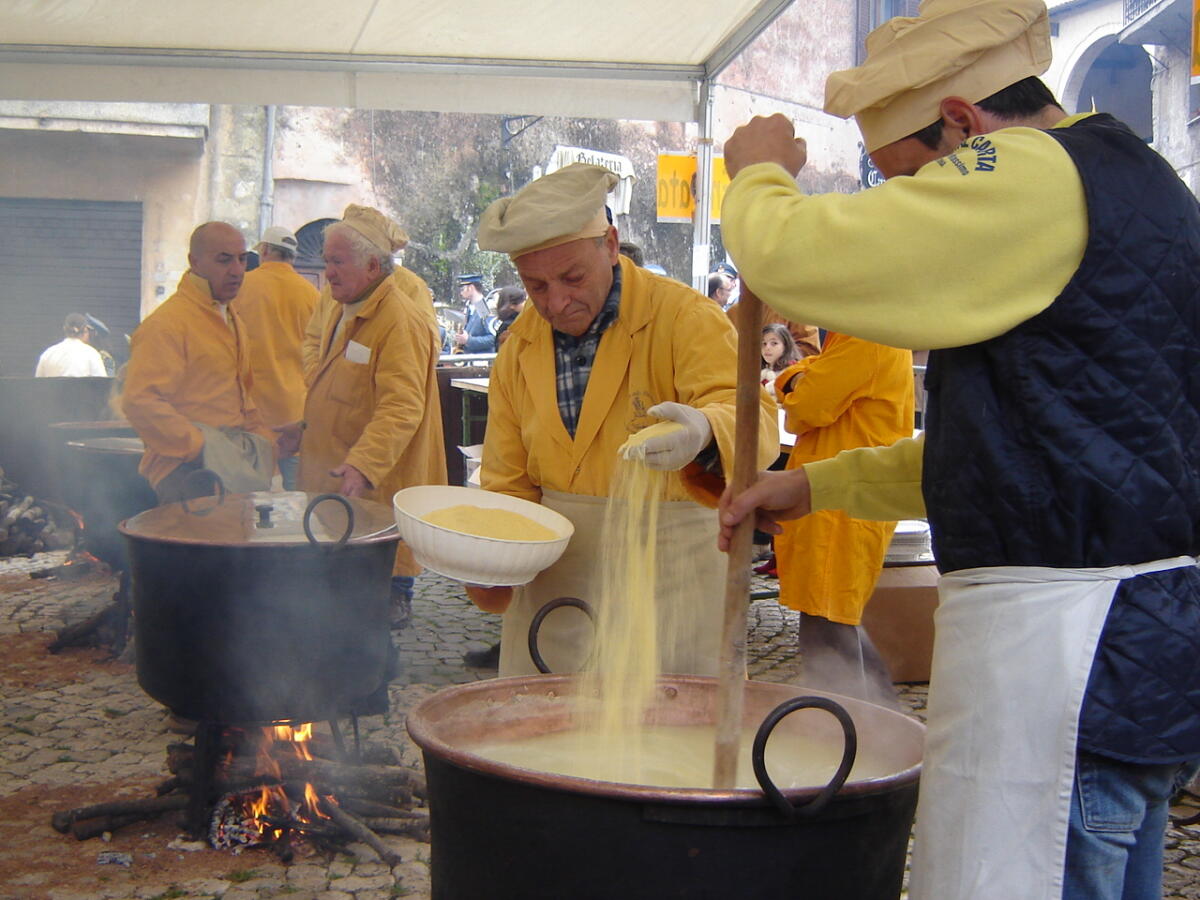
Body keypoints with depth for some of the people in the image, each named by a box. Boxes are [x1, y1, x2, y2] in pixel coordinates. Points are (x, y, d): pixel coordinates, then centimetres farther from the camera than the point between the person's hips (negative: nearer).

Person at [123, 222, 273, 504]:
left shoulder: (231, 319, 22)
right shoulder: (166, 323, -9)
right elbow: (139, 401, -19)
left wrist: (263, 438, 17)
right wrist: (199, 447, -18)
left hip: (238, 454, 9)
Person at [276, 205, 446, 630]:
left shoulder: (401, 321, -19)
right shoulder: (344, 314, 14)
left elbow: (401, 408, -29)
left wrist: (363, 465, -37)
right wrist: (304, 429, 17)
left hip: (379, 486, -9)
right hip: (332, 478, 9)